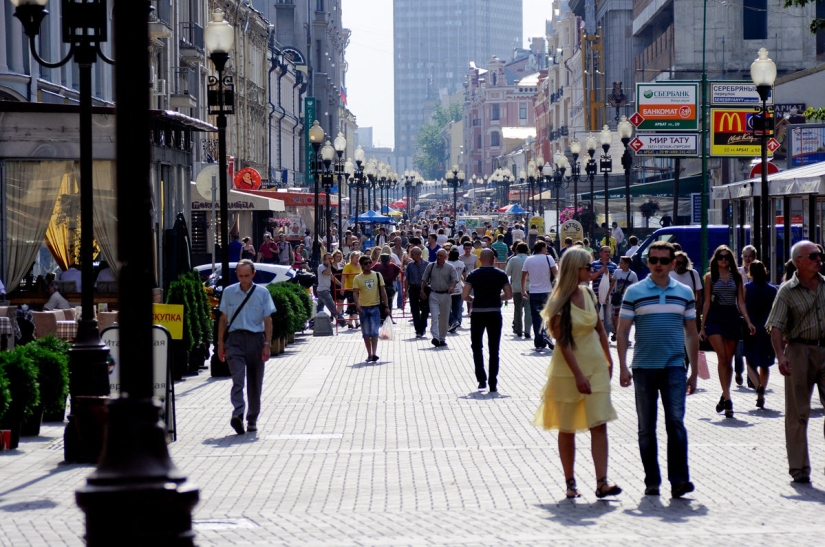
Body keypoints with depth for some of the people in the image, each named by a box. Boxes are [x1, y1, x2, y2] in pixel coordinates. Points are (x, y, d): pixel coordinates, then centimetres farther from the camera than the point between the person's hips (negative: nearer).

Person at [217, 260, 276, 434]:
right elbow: (223, 318, 11)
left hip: (255, 339, 1)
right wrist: (221, 343, 9)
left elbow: (267, 320, 3)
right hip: (235, 339, -1)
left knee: (255, 383, 7)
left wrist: (267, 344, -3)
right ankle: (237, 414, -30)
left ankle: (252, 420, 18)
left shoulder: (262, 293, 2)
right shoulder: (229, 292, 5)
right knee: (237, 379, -17)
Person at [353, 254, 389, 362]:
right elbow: (355, 293, -6)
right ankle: (369, 354, 15)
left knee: (374, 331, -11)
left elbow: (382, 291, 5)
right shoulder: (357, 278, 1)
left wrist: (386, 306, 0)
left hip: (375, 307, -1)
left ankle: (374, 354, -15)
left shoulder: (377, 275, 4)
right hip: (363, 308, 1)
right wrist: (357, 305, -23)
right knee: (366, 333, 6)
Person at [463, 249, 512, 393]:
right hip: (495, 314, 1)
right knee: (494, 350, 6)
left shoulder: (473, 275, -2)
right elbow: (509, 295, -1)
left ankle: (481, 380, 4)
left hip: (477, 314, -1)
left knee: (477, 347, 12)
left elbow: (464, 296, -7)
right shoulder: (501, 275, 0)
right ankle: (493, 384, 4)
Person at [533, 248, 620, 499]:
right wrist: (578, 375, -18)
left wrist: (609, 361, 14)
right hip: (568, 369, -5)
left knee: (599, 424, -6)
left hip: (596, 365, 5)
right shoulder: (559, 302, -12)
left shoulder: (588, 294, 7)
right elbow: (563, 342, -14)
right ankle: (570, 482, 14)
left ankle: (602, 482, -9)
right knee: (567, 429, 5)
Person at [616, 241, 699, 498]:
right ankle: (652, 482, 13)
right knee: (646, 428, 5)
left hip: (674, 367, 0)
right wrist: (623, 367, -6)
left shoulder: (684, 293, 9)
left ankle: (679, 480, -13)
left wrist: (694, 372, 11)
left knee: (676, 422, -12)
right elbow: (622, 332, 3)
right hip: (644, 368, 0)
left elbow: (691, 334, 14)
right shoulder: (634, 292, 3)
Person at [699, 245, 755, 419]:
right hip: (715, 318, -2)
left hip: (732, 318, 2)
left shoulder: (736, 276, 9)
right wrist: (702, 327, 4)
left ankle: (724, 397, 18)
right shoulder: (710, 277, 5)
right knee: (722, 358, -13)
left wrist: (748, 322, -3)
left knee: (728, 360, 6)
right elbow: (707, 302, 7)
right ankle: (727, 400, -17)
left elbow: (740, 302, 8)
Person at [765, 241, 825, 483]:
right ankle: (799, 467, 7)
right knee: (797, 413, 2)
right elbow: (776, 327, -7)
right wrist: (780, 355, -19)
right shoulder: (787, 291, -1)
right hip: (799, 351, -3)